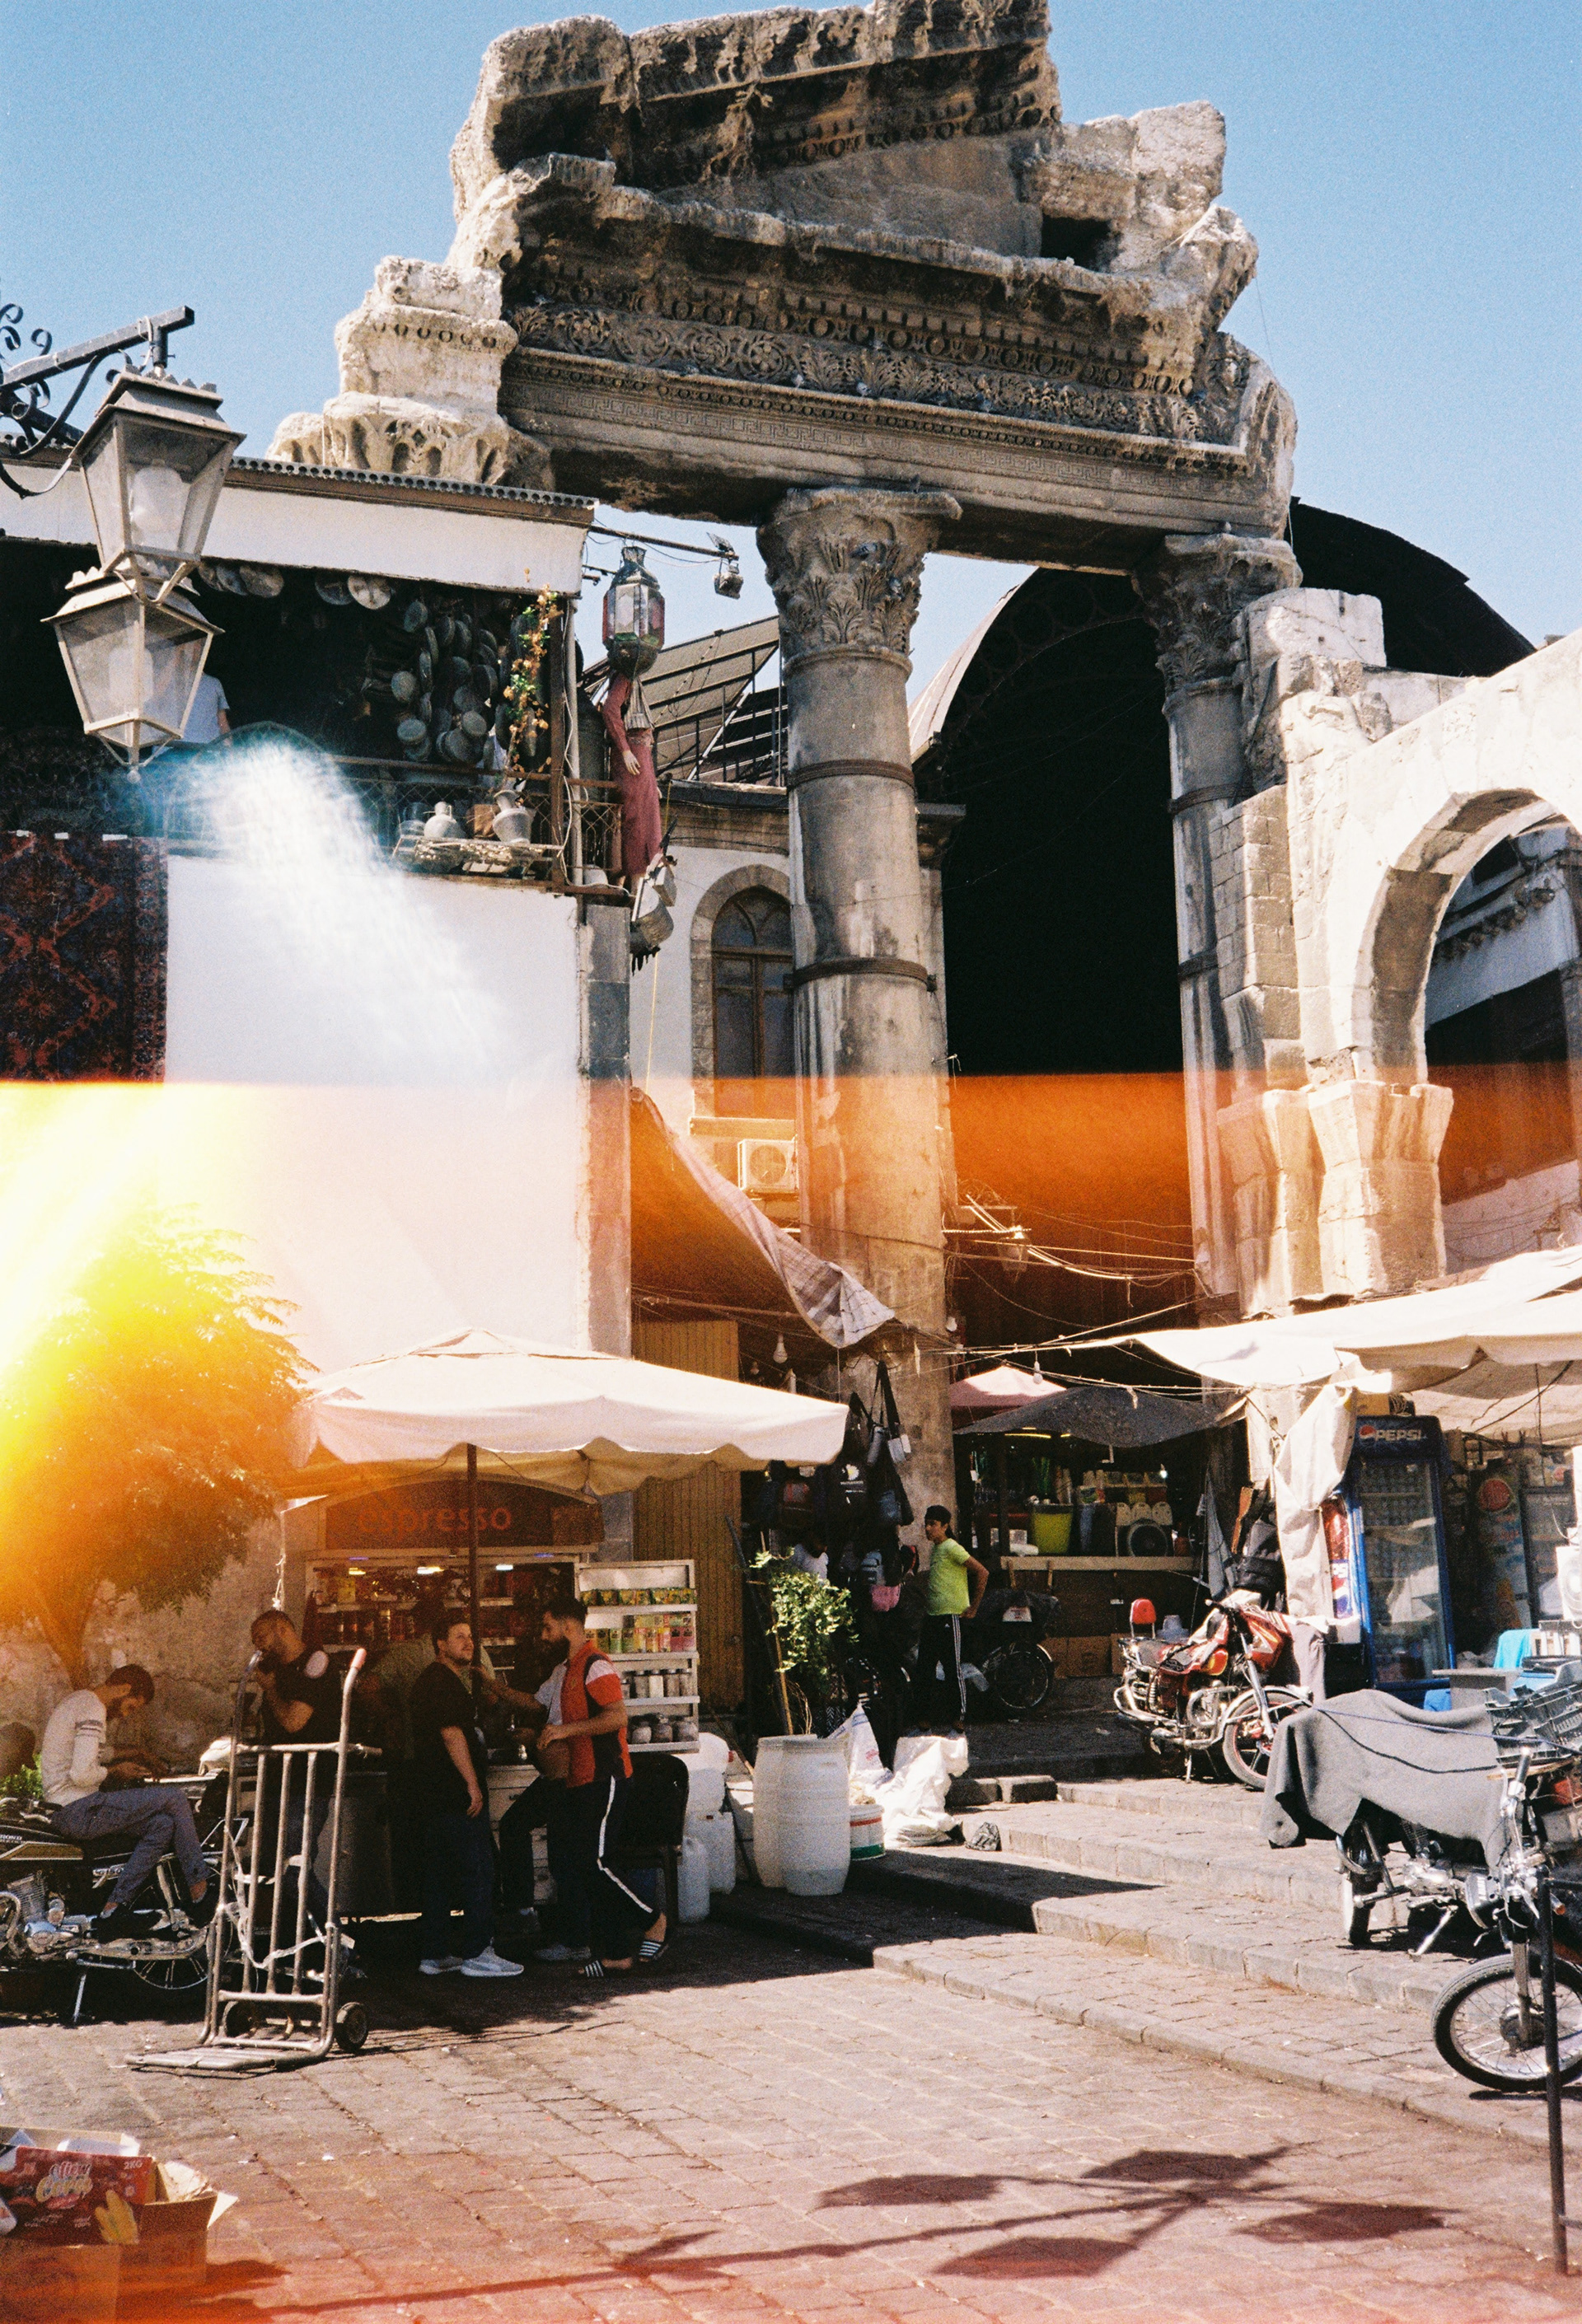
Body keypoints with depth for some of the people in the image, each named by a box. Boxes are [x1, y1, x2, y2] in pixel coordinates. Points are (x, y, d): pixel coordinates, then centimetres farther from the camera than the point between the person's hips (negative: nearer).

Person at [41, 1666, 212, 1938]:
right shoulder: (92, 1712, -17)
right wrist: (116, 1770, -7)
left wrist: (122, 1755, 23)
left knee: (163, 1825, 7)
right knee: (174, 1796, -8)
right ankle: (200, 1891, -1)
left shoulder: (77, 1700, 17)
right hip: (78, 1812, -11)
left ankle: (114, 1908, 1)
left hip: (63, 1811, 11)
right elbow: (81, 1775, -25)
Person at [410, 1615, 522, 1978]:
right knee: (478, 1869, -9)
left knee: (439, 1871, 11)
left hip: (435, 1794, 11)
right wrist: (473, 1784, -20)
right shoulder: (442, 1683, -13)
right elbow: (452, 1733, -20)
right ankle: (477, 1952, -9)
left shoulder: (434, 1680, 20)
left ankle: (434, 1954, 15)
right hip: (455, 1793, -11)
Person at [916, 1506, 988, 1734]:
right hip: (932, 1616, 9)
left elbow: (982, 1572, -17)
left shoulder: (951, 1548, -12)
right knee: (924, 1669, 10)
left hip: (950, 1616, -9)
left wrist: (973, 1607, -13)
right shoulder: (936, 1550, 15)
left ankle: (958, 1721, 0)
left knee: (952, 1668, -5)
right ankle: (924, 1718, 17)